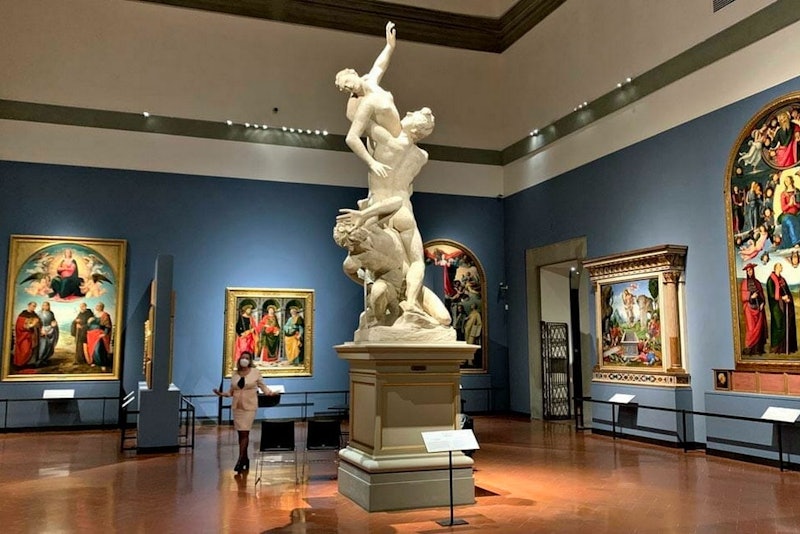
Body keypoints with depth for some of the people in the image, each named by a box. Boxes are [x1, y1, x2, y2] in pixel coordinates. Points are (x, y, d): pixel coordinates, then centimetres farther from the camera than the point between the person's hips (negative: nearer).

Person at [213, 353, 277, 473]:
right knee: (241, 433, 7)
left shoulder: (255, 372, 0)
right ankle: (245, 458, 20)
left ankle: (241, 460, -7)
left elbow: (263, 386, 4)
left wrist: (271, 393, -11)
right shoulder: (235, 374, 9)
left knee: (244, 433, -9)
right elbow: (231, 391, 14)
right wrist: (222, 394, -2)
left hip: (249, 407, -4)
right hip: (237, 407, 4)